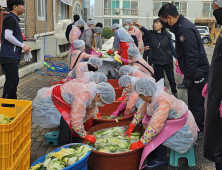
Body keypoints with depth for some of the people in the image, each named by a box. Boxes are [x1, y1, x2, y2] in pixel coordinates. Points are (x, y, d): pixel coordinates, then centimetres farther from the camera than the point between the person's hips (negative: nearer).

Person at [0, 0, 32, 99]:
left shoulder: (14, 19, 20)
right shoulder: (11, 18, -10)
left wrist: (24, 47, 13)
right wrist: (22, 45, -13)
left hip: (12, 57, 10)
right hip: (9, 57, -10)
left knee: (14, 81, 13)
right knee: (11, 81, -10)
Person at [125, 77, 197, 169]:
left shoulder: (162, 102, -32)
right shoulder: (152, 96, -6)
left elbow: (155, 126, -34)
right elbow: (141, 110, 11)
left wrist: (140, 144, -29)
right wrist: (131, 126, 11)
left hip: (183, 130, -9)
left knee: (155, 135, -21)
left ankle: (161, 159, 1)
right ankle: (152, 155, 11)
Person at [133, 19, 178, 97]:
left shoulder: (167, 35, -1)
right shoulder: (151, 34, -3)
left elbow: (172, 48, 4)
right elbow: (145, 31, -25)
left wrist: (177, 58, -2)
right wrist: (139, 26, -46)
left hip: (168, 61, 0)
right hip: (157, 62, 0)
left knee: (171, 78, 10)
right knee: (159, 80, 7)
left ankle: (174, 93, 32)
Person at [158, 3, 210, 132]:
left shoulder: (185, 29, -22)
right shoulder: (181, 26, 10)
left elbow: (192, 56, -25)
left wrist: (188, 76, -20)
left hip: (197, 74, -11)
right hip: (197, 72, 11)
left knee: (195, 106, -1)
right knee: (198, 104, 20)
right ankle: (201, 128, 33)